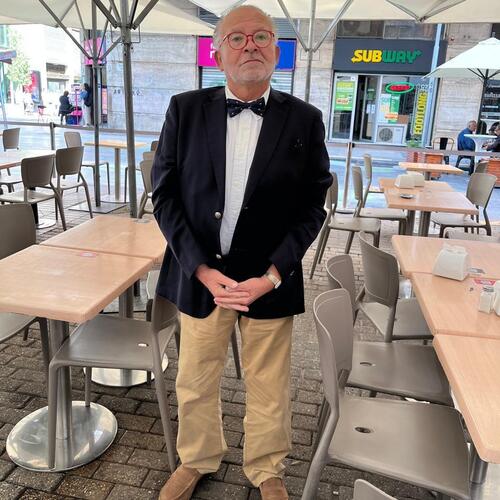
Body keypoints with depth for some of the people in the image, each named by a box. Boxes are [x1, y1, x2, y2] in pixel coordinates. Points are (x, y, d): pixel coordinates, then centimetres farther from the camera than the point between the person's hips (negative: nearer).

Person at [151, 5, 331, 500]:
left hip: (270, 279, 0)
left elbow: (311, 207, -2)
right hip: (199, 274, 1)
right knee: (195, 383, 17)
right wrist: (201, 269, -12)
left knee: (269, 388, 15)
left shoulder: (304, 120, -3)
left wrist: (271, 276, -12)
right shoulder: (185, 110, -2)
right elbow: (164, 194, -2)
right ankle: (196, 460, 45)